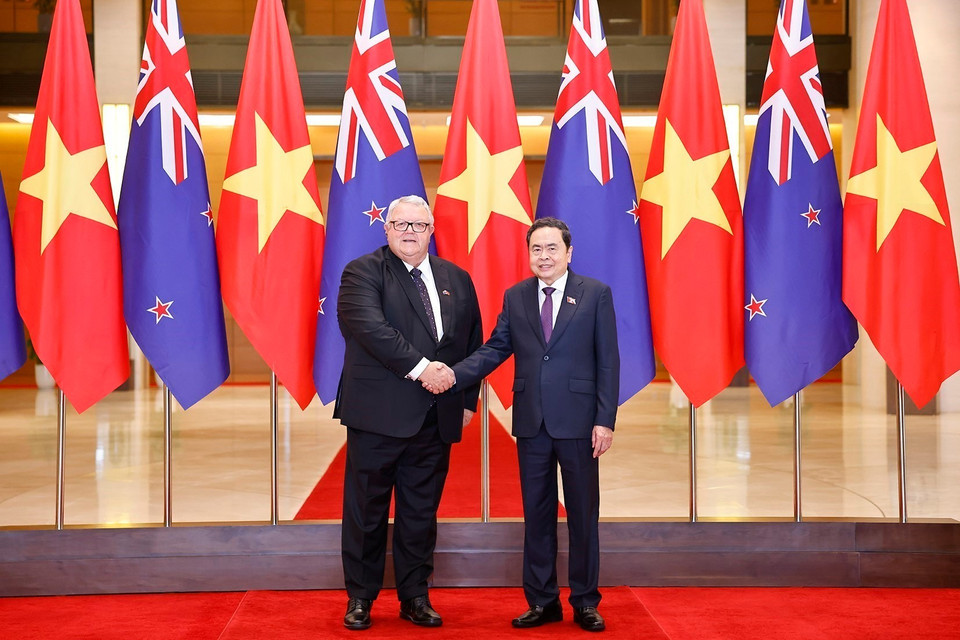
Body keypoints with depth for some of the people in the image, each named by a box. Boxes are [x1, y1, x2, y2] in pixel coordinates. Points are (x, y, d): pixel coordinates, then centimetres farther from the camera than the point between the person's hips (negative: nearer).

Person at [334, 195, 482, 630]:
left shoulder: (457, 280, 14)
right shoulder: (363, 272, -2)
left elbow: (474, 343, 16)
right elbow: (369, 326, -19)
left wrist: (468, 399, 9)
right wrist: (420, 367, -22)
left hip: (436, 419, 4)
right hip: (378, 414, -4)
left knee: (421, 511, 11)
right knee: (367, 510, 5)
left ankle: (415, 597, 23)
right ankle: (360, 598, 18)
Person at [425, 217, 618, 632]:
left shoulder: (596, 294, 0)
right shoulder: (515, 297, 9)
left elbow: (608, 361, -2)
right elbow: (494, 350, 5)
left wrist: (605, 420, -8)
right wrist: (452, 375, -12)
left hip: (577, 422, -3)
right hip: (531, 422, 3)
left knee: (583, 512, 5)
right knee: (536, 513, 9)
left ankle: (585, 602, 18)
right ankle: (542, 601, 20)